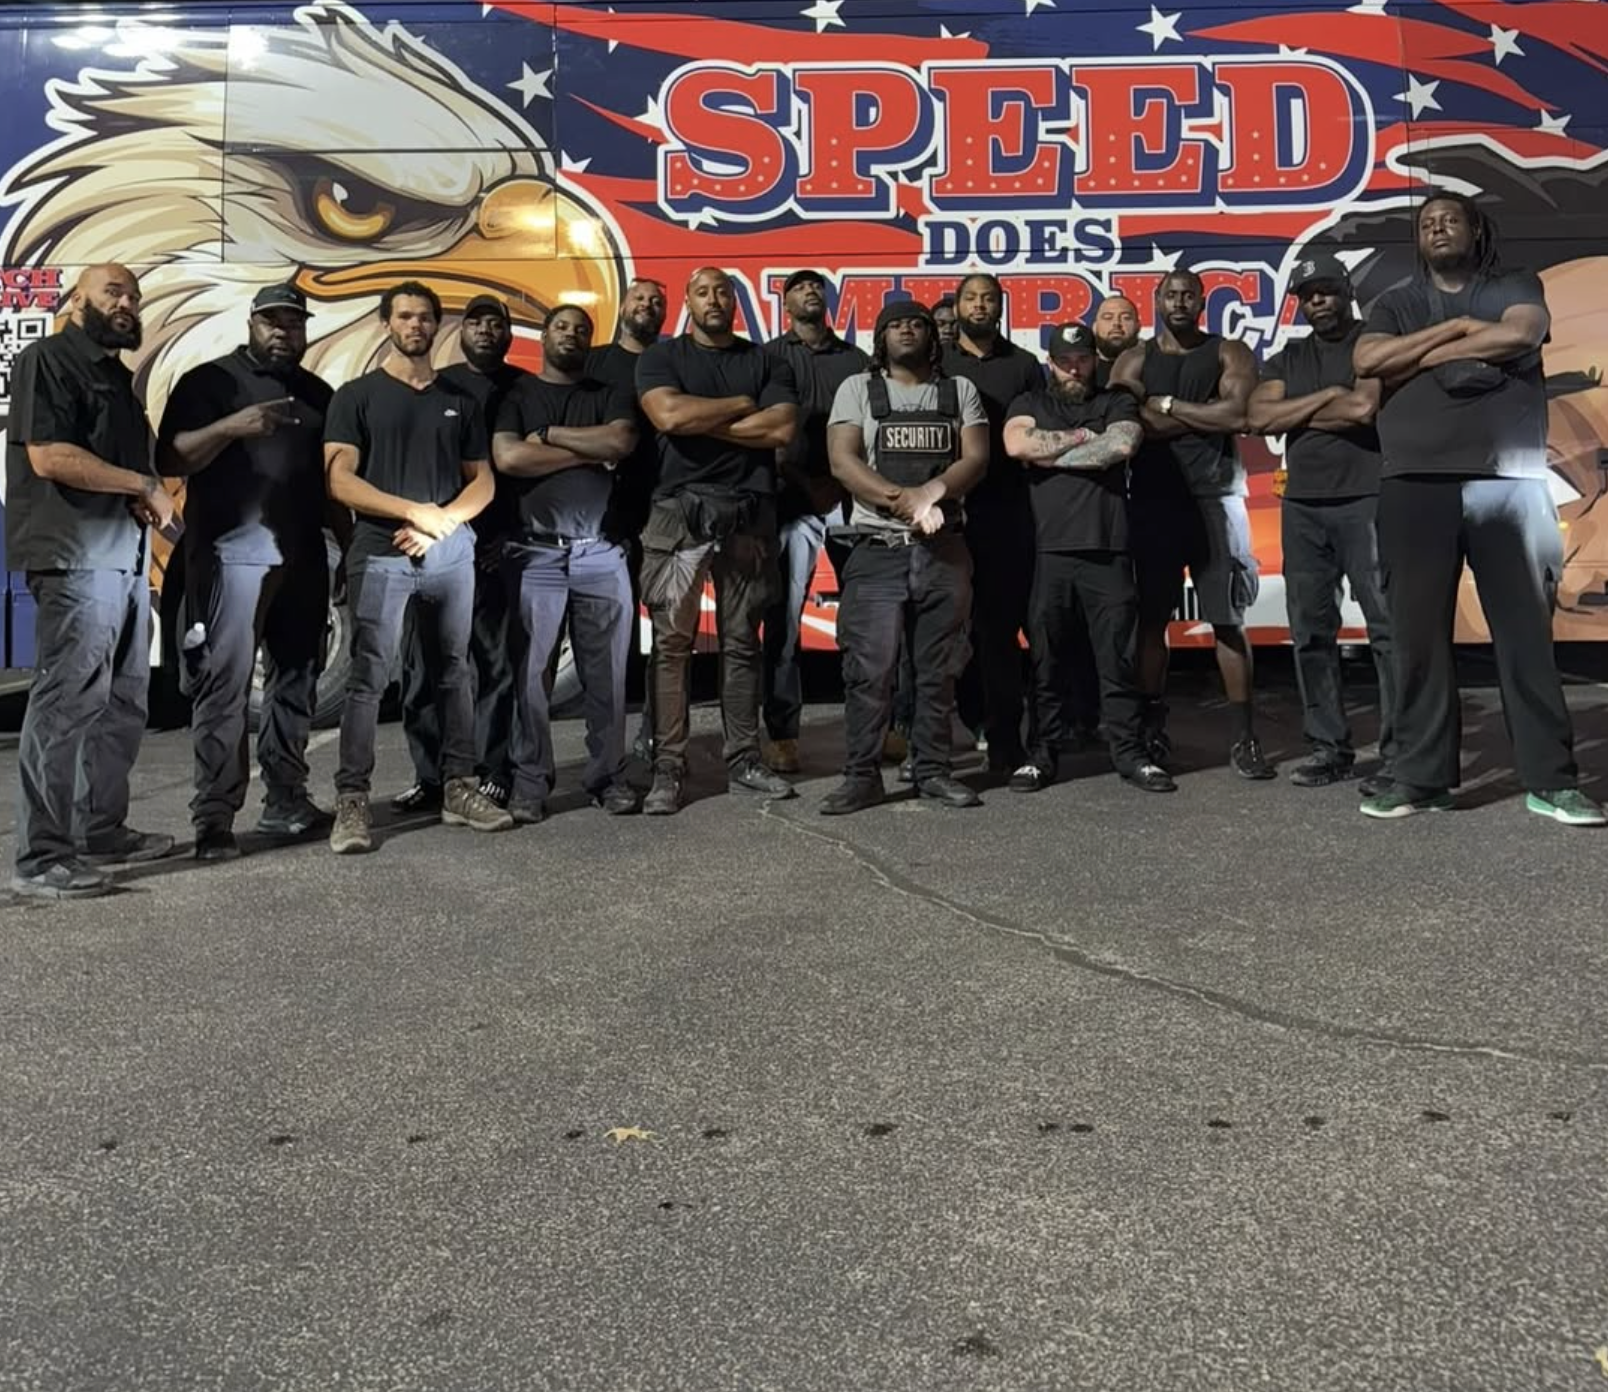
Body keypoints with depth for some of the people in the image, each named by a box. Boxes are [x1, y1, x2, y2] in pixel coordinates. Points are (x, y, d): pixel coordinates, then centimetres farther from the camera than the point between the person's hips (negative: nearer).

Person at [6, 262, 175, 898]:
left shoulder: (118, 376, 23)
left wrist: (146, 500, 6)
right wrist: (145, 486, -9)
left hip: (125, 554, 10)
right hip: (76, 556, -9)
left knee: (122, 703, 11)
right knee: (67, 703, -11)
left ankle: (101, 832, 20)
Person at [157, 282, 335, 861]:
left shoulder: (317, 394, 19)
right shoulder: (209, 380, 3)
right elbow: (170, 458, -7)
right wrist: (230, 428, -22)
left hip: (304, 558, 6)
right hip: (233, 555, -6)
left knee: (296, 680, 8)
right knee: (224, 684, -9)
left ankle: (285, 801, 16)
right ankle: (214, 818, -7)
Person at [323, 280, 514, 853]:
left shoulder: (460, 400, 17)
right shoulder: (357, 396, 6)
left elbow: (483, 482, 12)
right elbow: (339, 481, -4)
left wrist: (441, 523, -6)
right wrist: (415, 512, -12)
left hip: (452, 553, 4)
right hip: (381, 554, -3)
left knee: (454, 672, 6)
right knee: (368, 677, -7)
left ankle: (459, 789, 12)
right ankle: (352, 801, -6)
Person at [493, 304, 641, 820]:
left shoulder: (611, 395, 16)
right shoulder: (516, 395, 11)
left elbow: (621, 441, -6)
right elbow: (507, 458, -7)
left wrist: (550, 435, -3)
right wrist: (591, 452, -2)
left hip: (602, 552, 1)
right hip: (535, 552, -1)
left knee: (606, 671, 1)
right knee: (529, 670, -3)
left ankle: (608, 774, 9)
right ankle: (530, 780, 4)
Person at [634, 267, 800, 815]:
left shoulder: (766, 361, 13)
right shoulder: (661, 357, 9)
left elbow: (782, 428, -4)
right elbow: (668, 415, -11)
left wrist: (702, 421, -5)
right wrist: (743, 405, -3)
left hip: (749, 514, 2)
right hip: (679, 510, -2)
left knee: (742, 642, 7)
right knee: (672, 643, -5)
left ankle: (744, 760, 13)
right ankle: (668, 769, -2)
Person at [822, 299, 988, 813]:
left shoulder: (960, 391, 14)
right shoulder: (858, 389, 9)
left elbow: (976, 458, 2)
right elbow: (842, 461, -4)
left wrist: (931, 492, -17)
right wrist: (904, 499, -15)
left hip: (944, 551, 2)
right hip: (877, 552, -2)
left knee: (938, 670, 5)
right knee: (870, 669, -6)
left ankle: (933, 770, 13)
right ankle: (862, 775, -1)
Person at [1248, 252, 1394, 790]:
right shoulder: (1286, 360, 17)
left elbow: (1363, 407, -13)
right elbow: (1259, 418, 1)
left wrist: (1296, 415, 0)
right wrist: (1328, 396, -6)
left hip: (1367, 500, -5)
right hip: (1302, 507, 5)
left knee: (1388, 625, -8)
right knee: (1310, 630, 4)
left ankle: (1398, 752, -7)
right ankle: (1329, 746, 11)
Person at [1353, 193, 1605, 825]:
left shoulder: (1516, 288, 15)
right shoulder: (1395, 304, 19)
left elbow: (1520, 335, -8)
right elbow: (1367, 361, -2)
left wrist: (1423, 358, -2)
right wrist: (1455, 329, -3)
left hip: (1509, 483, -1)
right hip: (1415, 485, 1)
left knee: (1526, 630, -2)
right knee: (1418, 634, -2)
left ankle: (1551, 780, 2)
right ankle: (1420, 777, 3)